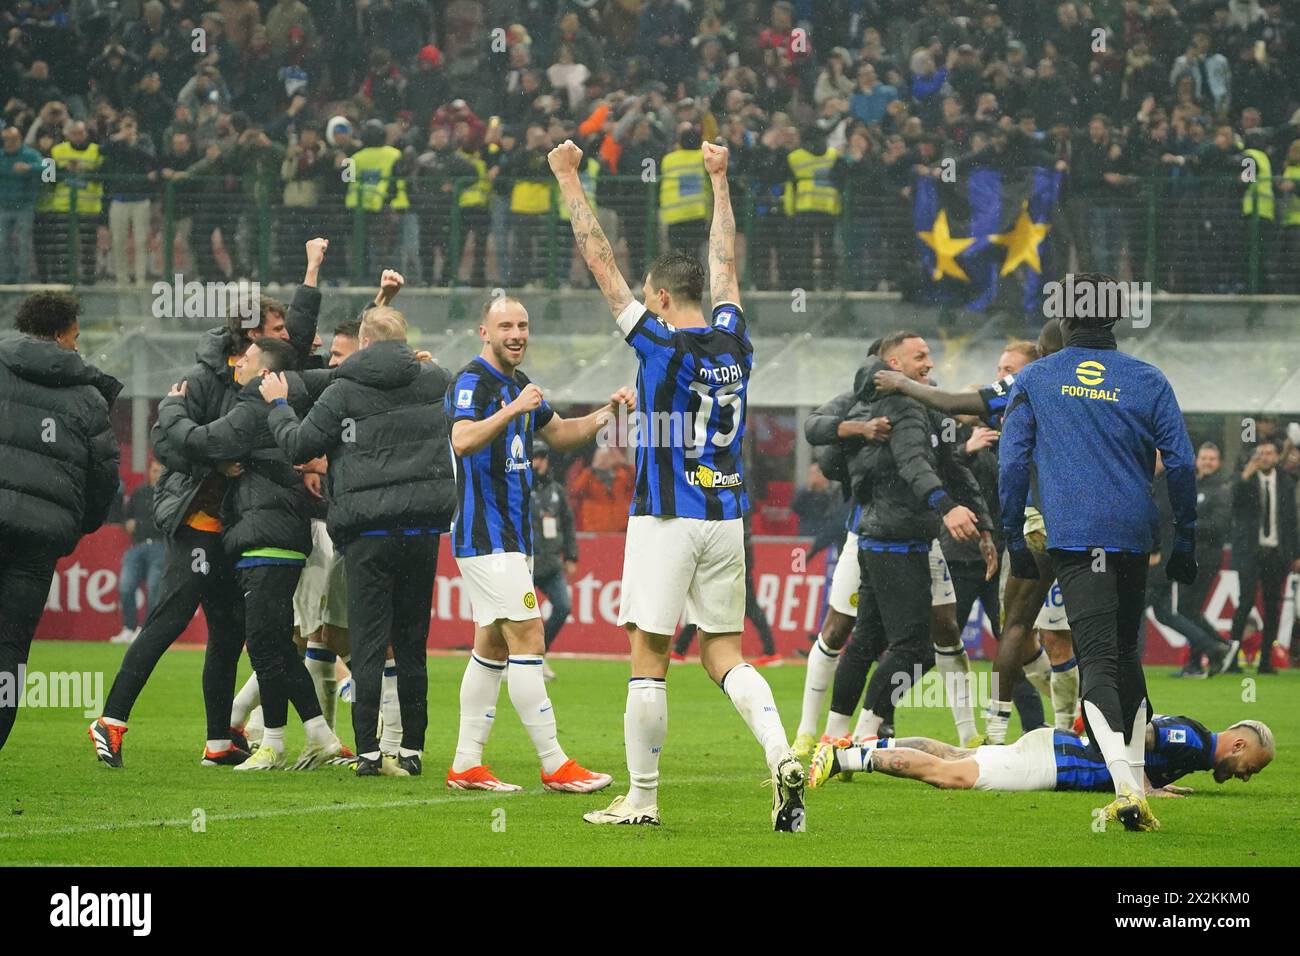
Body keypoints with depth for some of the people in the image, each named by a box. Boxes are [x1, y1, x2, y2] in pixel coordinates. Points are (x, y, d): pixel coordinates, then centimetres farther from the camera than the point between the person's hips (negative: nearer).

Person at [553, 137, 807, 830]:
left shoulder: (659, 343, -9)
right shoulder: (732, 338, 5)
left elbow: (600, 261, -5)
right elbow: (723, 262, 21)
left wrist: (570, 181, 2)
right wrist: (718, 181, 34)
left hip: (667, 520, -6)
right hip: (727, 518, 6)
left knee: (649, 658, -1)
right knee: (723, 654, 10)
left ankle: (641, 798, 1)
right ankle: (781, 755, -13)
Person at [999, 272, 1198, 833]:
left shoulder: (1034, 381, 7)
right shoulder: (1147, 381, 8)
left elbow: (1011, 464, 5)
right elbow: (1180, 465, 5)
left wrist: (1014, 540, 12)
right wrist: (1185, 543, 12)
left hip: (1071, 536, -2)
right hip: (1133, 535, 2)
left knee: (1097, 660, -11)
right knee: (1125, 654, 18)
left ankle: (1125, 788, -30)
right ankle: (1134, 782, 16)